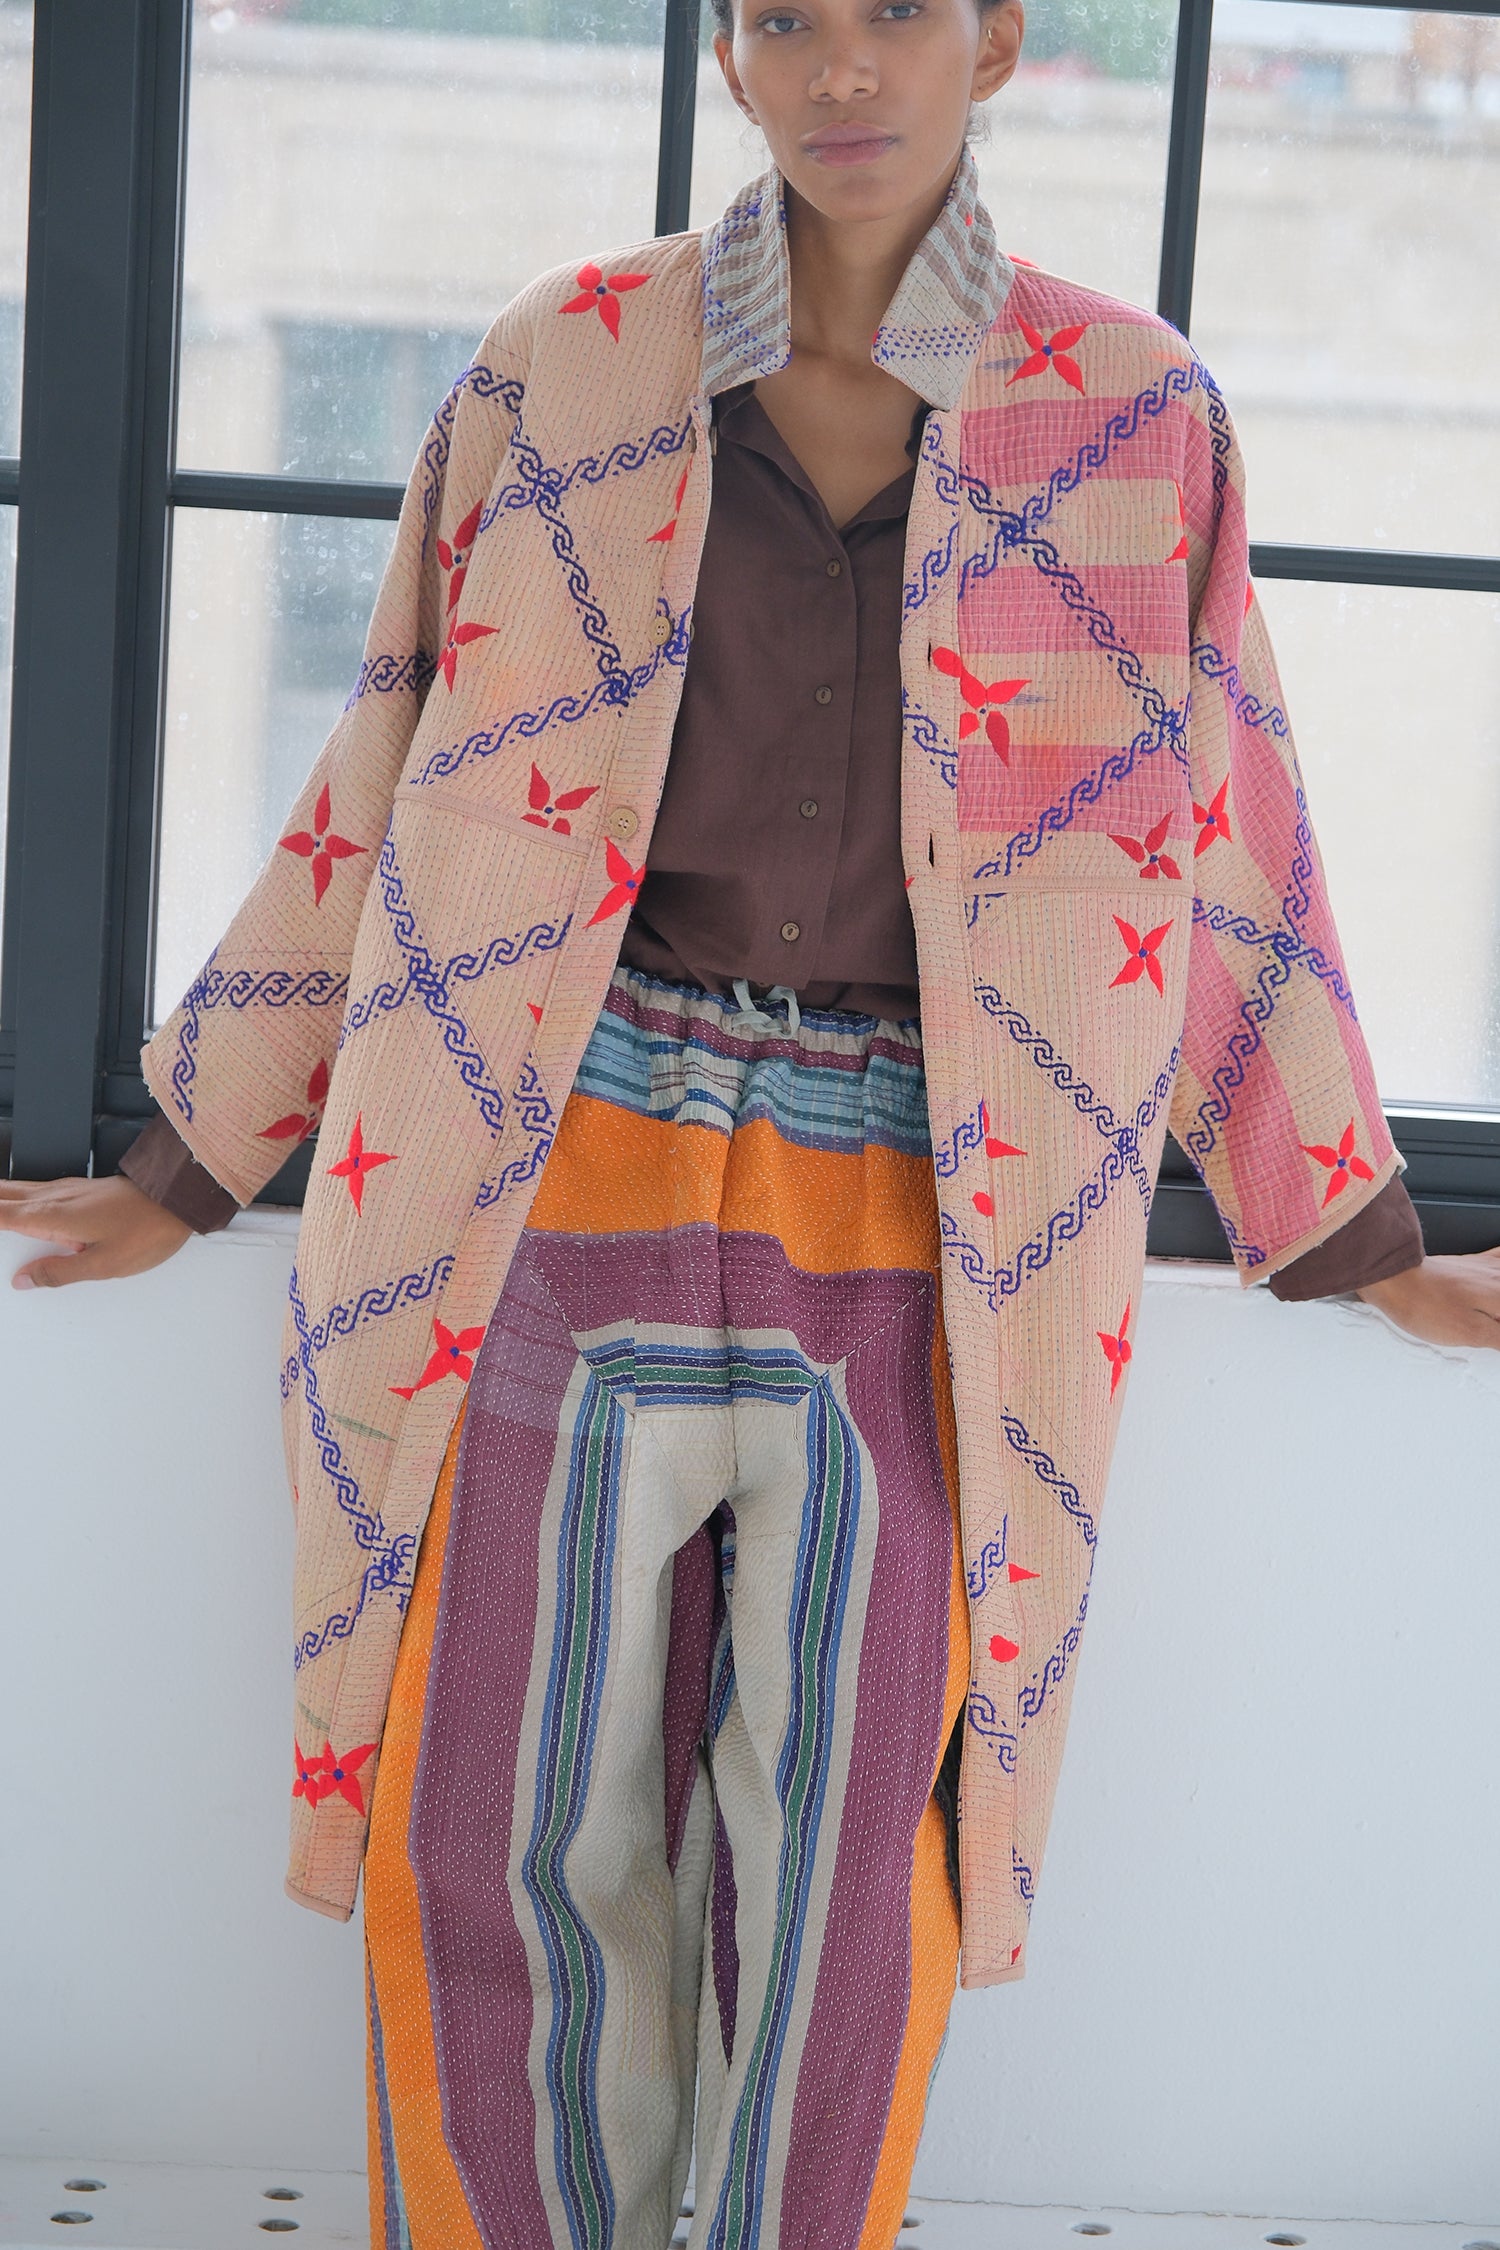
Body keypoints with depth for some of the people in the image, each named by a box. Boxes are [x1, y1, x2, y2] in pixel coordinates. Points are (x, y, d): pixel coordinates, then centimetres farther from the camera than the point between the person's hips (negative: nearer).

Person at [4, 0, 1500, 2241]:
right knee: (512, 1837, 5)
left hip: (909, 1246, 0)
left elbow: (1216, 842, 8)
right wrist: (186, 1170, 10)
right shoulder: (567, 375, 0)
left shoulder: (1127, 418, 0)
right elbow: (406, 799, 7)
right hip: (585, 1202, 0)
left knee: (842, 1885, 6)